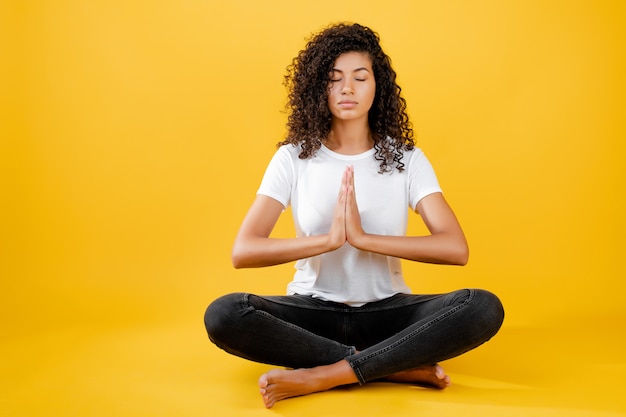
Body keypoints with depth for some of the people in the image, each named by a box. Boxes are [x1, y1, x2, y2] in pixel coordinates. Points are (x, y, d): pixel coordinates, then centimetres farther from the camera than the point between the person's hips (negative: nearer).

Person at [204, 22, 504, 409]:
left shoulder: (407, 158, -2)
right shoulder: (293, 158, -2)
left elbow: (456, 248, -14)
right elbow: (243, 251, -13)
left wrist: (362, 237, -23)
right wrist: (327, 239, -25)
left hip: (385, 311, 0)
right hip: (313, 309, 0)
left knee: (483, 308, -26)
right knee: (224, 315, -29)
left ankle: (323, 375, -26)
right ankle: (400, 367, -22)